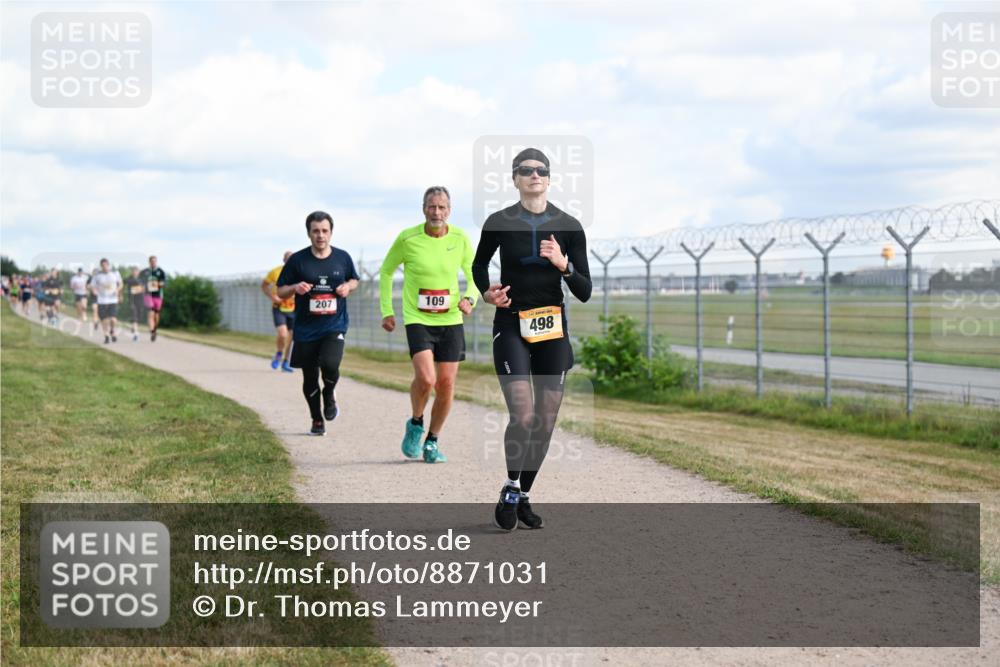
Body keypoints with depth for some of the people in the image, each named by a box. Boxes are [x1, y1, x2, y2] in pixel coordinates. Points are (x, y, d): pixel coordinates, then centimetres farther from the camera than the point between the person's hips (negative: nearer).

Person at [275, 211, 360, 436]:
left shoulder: (343, 258, 3)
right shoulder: (297, 260, -2)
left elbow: (354, 280, 21)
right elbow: (280, 292, 4)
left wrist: (348, 286, -2)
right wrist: (295, 288, -17)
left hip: (335, 326, -1)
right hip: (306, 329, 1)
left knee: (329, 364, -24)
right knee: (310, 377, 7)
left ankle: (330, 395, 9)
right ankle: (317, 420, 27)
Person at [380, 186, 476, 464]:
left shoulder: (461, 238, -1)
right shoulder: (407, 238, -7)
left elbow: (474, 276, 10)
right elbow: (386, 271, 8)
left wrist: (470, 298, -12)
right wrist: (386, 311, 4)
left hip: (451, 320, 3)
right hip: (417, 319, -3)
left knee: (446, 384, 1)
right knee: (425, 378, -20)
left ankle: (432, 442, 21)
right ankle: (415, 425, 10)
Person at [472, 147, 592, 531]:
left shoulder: (569, 226, -1)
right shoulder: (499, 222, -4)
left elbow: (584, 293, -1)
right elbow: (479, 264, 16)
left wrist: (564, 265, -18)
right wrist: (487, 293, -3)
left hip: (553, 329, 2)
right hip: (511, 326, -2)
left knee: (546, 421, 4)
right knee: (523, 416, -16)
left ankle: (524, 496, 23)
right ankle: (510, 489, 7)